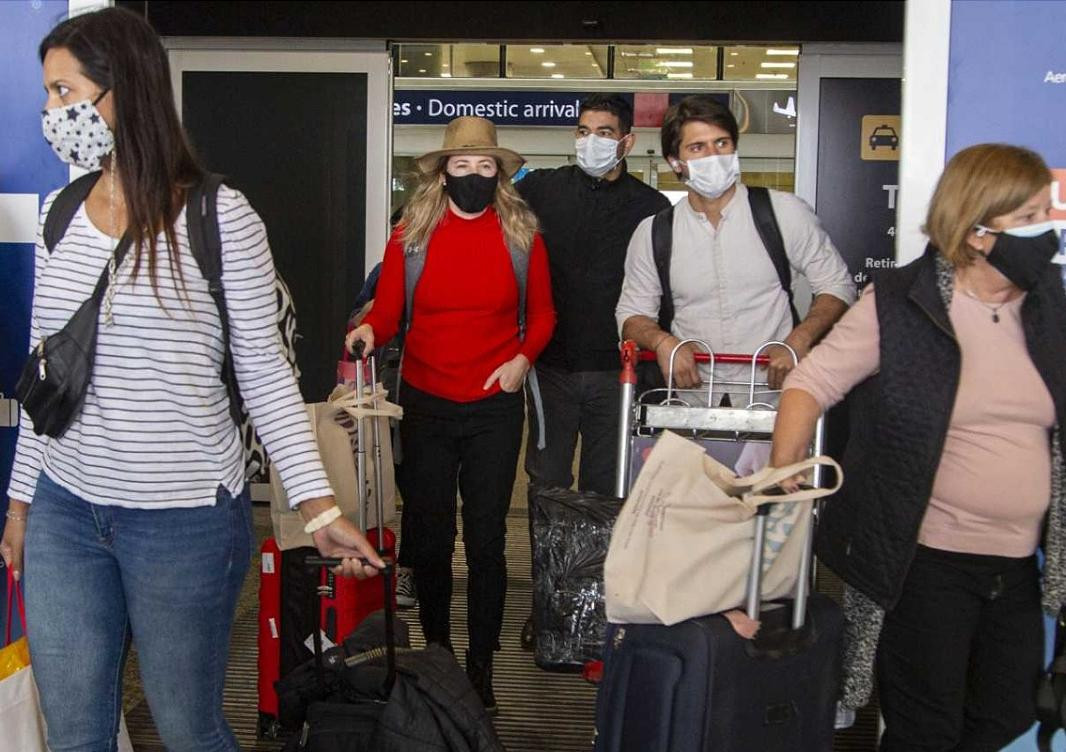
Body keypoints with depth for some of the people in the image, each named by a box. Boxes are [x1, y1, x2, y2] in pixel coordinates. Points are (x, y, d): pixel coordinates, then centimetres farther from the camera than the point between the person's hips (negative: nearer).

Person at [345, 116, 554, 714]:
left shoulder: (523, 237, 1)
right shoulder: (410, 237, 1)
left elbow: (542, 312, 8)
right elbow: (388, 309, 1)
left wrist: (524, 357, -9)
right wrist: (369, 331, -20)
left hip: (495, 408, -1)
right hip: (425, 406, 1)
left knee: (486, 540, 3)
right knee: (428, 537, 9)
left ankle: (481, 668, 17)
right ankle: (436, 654, 29)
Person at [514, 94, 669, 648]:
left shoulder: (651, 207, 3)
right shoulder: (541, 190, 4)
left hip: (616, 372, 0)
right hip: (552, 366, 1)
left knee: (605, 489, 9)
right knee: (548, 486, 8)